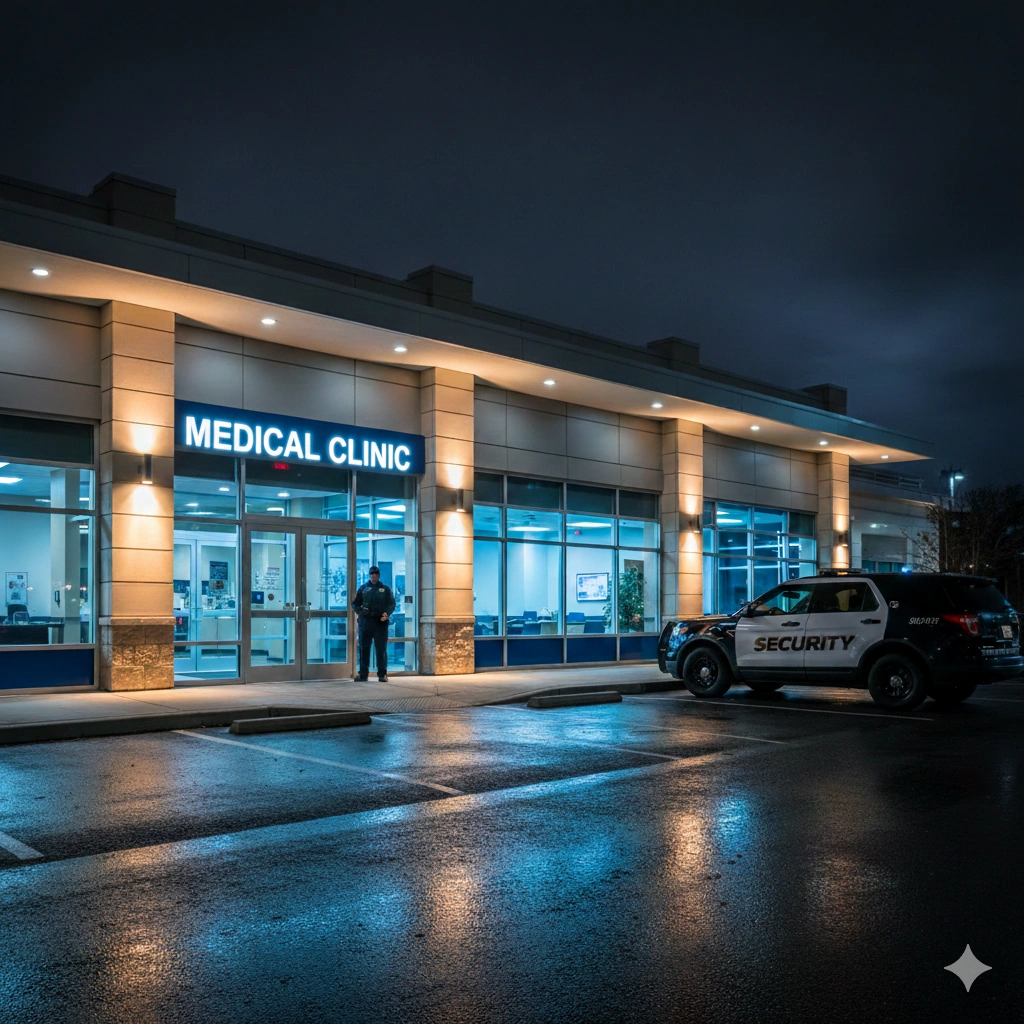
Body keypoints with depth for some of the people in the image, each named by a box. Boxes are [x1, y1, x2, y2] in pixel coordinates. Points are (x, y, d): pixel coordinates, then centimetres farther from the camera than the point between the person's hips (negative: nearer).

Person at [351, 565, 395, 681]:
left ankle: (382, 674, 4)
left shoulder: (385, 589, 9)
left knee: (381, 649, -1)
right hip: (365, 621, 2)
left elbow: (392, 604, 4)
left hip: (380, 621, -2)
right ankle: (363, 674, 8)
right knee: (364, 648, 3)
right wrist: (359, 611, -5)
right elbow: (355, 603, 15)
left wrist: (387, 613, -14)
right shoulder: (363, 588, 13)